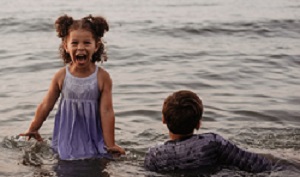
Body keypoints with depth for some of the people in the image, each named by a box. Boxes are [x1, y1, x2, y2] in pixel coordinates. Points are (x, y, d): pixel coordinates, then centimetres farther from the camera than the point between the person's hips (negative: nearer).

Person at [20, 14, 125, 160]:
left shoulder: (102, 77, -11)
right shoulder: (61, 76, -6)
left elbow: (106, 111, -10)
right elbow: (46, 105, 6)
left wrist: (110, 144, -9)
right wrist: (33, 130, 16)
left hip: (93, 138, -1)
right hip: (66, 139, 1)